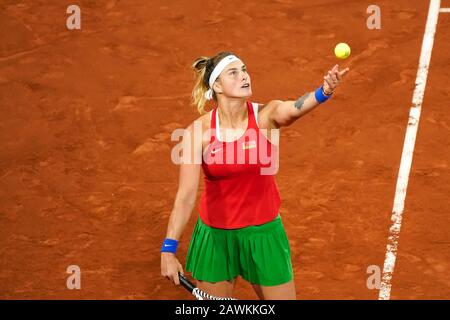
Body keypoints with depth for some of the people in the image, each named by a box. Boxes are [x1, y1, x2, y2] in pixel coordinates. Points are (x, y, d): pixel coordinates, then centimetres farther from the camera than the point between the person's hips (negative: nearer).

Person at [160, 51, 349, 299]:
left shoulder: (266, 116, -13)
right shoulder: (198, 131, -14)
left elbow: (295, 109, -36)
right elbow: (186, 195, -16)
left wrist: (324, 91, -58)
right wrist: (168, 249, -23)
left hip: (263, 233, 0)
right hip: (215, 236, 0)